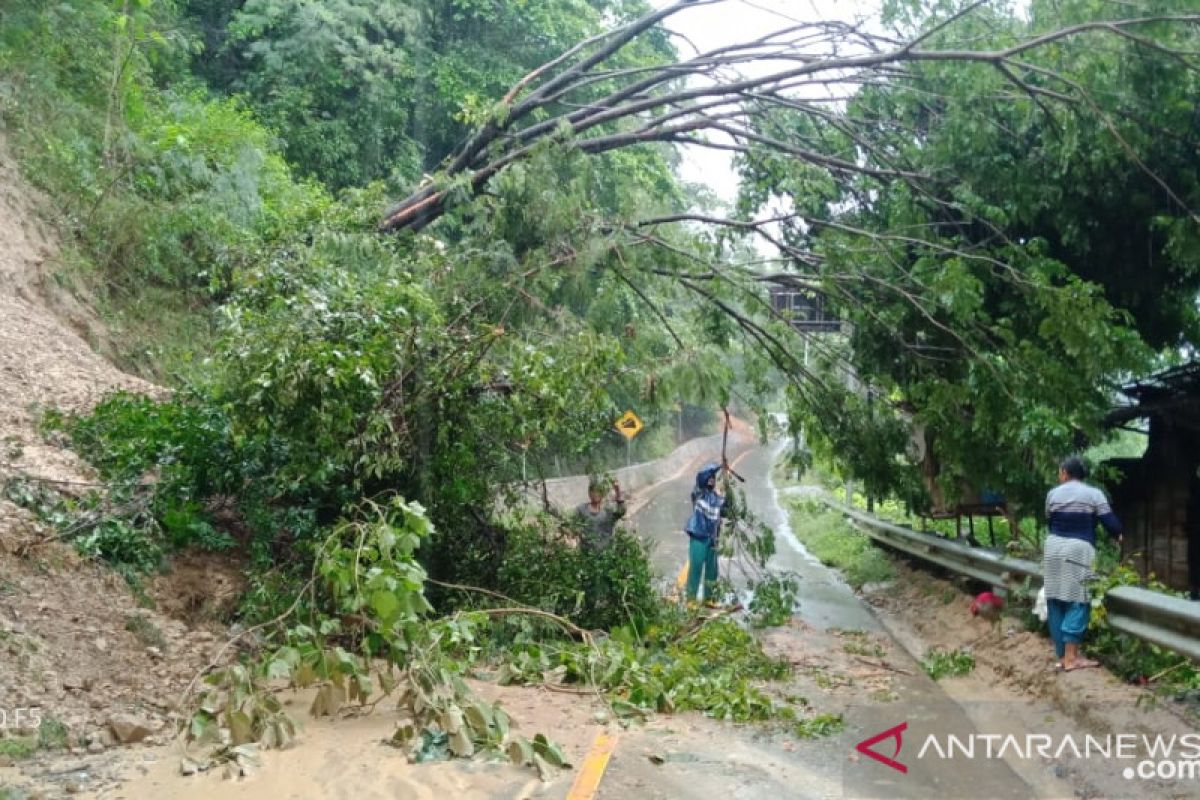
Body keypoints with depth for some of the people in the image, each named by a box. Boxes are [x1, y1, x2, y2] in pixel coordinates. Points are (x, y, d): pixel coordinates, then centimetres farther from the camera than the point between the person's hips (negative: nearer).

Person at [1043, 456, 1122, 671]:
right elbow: (1109, 521, -4)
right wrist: (1118, 536, 18)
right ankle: (1071, 657, -6)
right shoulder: (1094, 494, -1)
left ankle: (1062, 655, 10)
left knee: (1056, 602, 8)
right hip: (1078, 550, -3)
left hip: (1053, 548, 4)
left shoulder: (1053, 494, 7)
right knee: (1077, 602, -2)